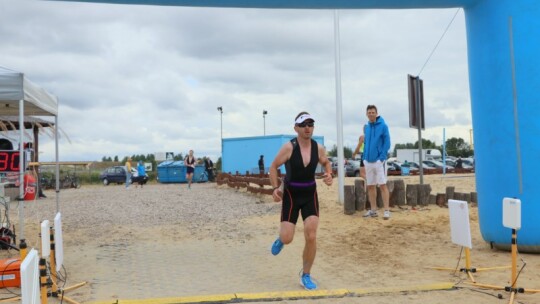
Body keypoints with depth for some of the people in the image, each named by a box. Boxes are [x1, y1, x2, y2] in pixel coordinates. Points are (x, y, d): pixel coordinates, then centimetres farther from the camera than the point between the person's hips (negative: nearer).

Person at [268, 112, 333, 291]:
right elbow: (273, 166, -6)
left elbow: (326, 163, 15)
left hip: (310, 195, 3)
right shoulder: (289, 147, -17)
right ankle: (281, 238, 36)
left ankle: (306, 276, 13)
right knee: (287, 239, -6)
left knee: (311, 237, -8)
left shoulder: (318, 148, -6)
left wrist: (329, 174, -6)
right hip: (291, 195, -2)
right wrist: (275, 188, -19)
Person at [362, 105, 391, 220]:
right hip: (368, 161, 6)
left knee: (382, 185, -7)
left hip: (379, 160, -6)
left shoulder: (383, 126, -5)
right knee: (370, 186, 10)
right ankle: (373, 210, 18)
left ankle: (387, 210, -5)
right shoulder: (367, 127, 12)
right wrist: (364, 157, 9)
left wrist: (381, 157, -15)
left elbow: (387, 143, -8)